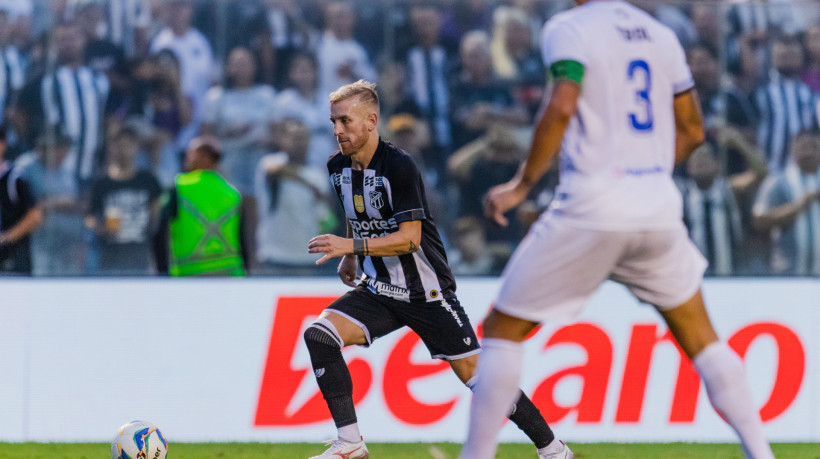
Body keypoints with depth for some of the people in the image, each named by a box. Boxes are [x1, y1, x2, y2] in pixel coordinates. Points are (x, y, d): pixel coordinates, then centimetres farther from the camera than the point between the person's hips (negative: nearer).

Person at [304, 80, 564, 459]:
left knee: (475, 374, -3)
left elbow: (409, 238, -25)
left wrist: (350, 246, -33)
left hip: (426, 292, -6)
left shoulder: (398, 166, -20)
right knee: (319, 334, -18)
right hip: (378, 290, 6)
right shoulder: (338, 167, 2)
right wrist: (350, 257, 16)